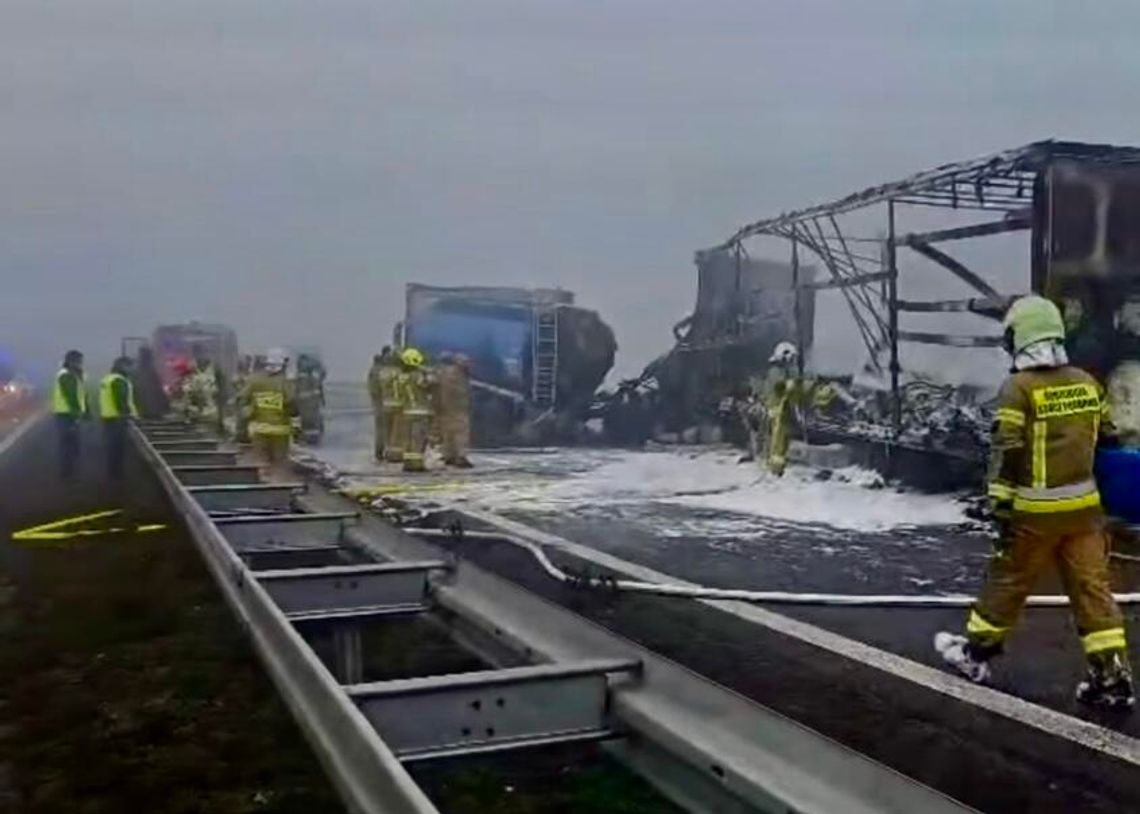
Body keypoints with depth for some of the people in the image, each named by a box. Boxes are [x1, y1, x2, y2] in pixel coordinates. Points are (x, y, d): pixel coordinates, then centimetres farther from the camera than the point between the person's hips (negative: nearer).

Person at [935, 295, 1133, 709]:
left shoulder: (1019, 387, -13)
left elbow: (1007, 452, -16)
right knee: (1092, 587, 7)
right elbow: (1106, 440, 15)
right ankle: (1112, 678, 8)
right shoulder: (1086, 382, 6)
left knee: (1007, 581, 9)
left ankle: (975, 652, 24)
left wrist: (1001, 506, -12)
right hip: (1083, 506, 5)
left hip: (1036, 511, -5)